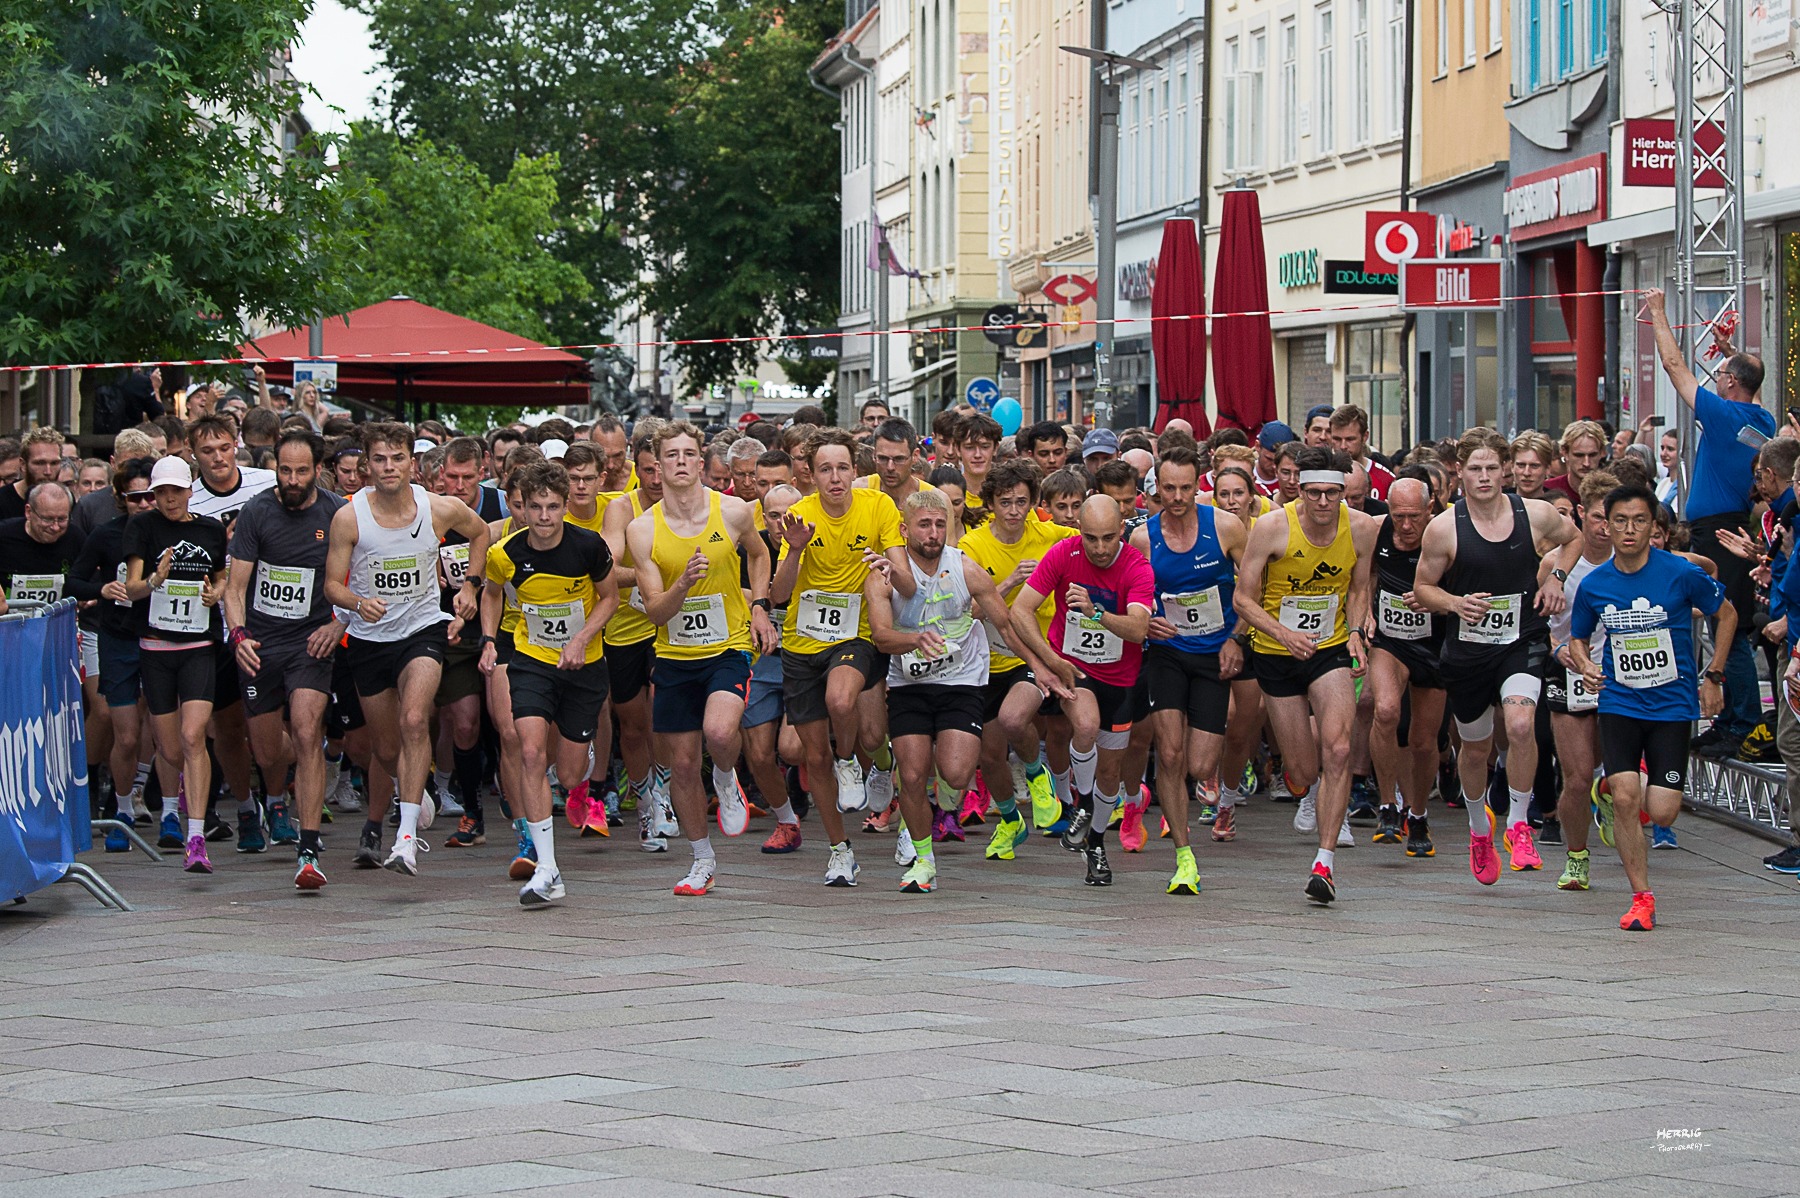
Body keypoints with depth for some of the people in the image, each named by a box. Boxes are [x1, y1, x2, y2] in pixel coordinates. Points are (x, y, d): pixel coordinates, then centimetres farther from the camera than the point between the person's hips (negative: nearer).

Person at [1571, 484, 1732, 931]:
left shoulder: (1682, 574, -10)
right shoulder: (1593, 585, -1)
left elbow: (1727, 615, 6)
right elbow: (1577, 638, 15)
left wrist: (1713, 677, 2)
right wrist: (1585, 665, -8)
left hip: (1672, 705, -1)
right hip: (1619, 704, 1)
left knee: (1661, 813, -8)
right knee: (1624, 799, -15)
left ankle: (1615, 793, 30)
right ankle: (1642, 899, -2)